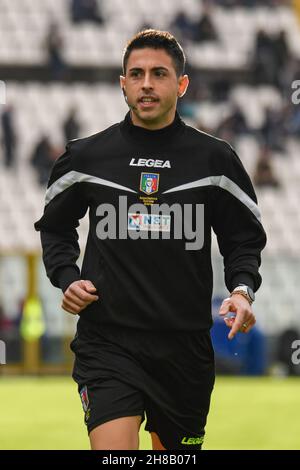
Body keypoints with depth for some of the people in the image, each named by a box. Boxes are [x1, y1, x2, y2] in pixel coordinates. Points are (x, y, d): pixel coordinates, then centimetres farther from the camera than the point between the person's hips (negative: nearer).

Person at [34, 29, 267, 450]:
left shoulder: (215, 159, 4)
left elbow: (244, 238, 12)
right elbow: (55, 226, 19)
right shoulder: (86, 157, 4)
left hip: (185, 347, 2)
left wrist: (242, 290, -7)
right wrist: (67, 278, 1)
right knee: (114, 449, -20)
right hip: (106, 341, -1)